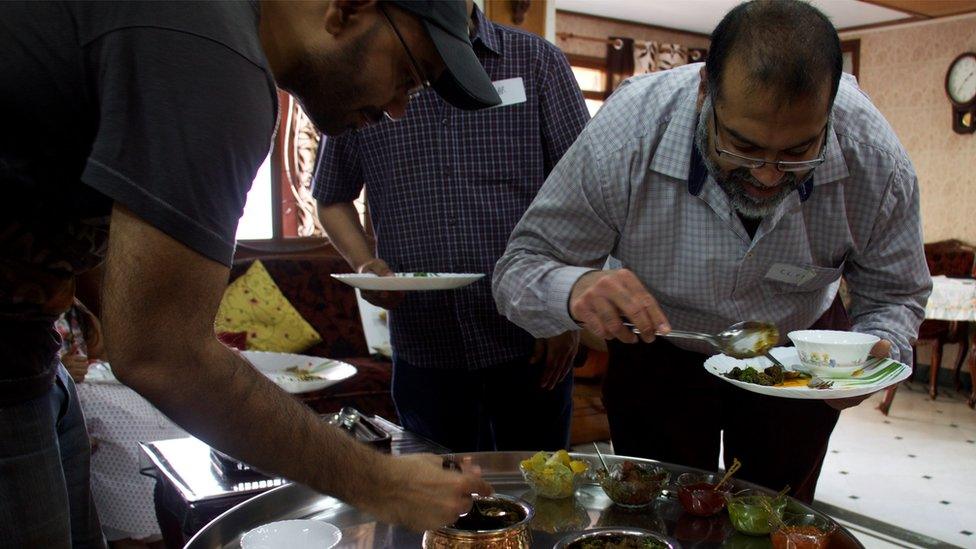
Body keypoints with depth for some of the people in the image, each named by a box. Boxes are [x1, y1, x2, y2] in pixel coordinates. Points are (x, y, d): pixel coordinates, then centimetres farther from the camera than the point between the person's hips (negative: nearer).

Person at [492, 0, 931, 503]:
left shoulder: (877, 160, -28)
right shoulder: (625, 134, -35)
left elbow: (894, 295, -13)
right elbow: (519, 266, -29)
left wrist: (877, 351, -35)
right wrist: (575, 288, -52)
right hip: (657, 358, -1)